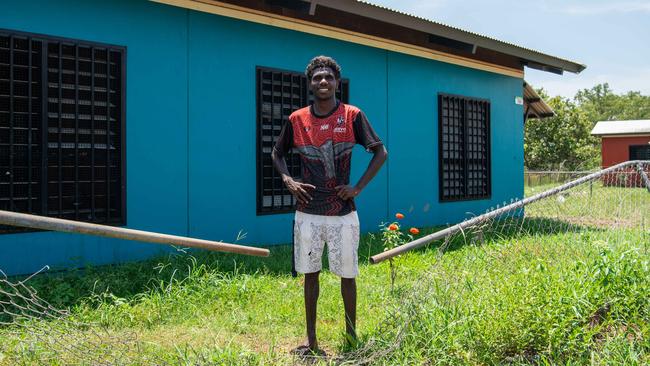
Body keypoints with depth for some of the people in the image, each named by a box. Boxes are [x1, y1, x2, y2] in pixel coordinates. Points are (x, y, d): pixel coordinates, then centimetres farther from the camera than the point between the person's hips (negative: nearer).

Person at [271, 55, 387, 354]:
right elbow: (277, 153, 17)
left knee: (347, 276, 7)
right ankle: (311, 342, 21)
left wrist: (358, 187, -7)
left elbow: (380, 152, 1)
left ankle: (351, 336, 23)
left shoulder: (352, 116, -3)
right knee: (310, 274, 9)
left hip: (343, 213, -2)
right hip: (307, 213, 2)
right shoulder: (297, 119, 3)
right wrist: (288, 180, -1)